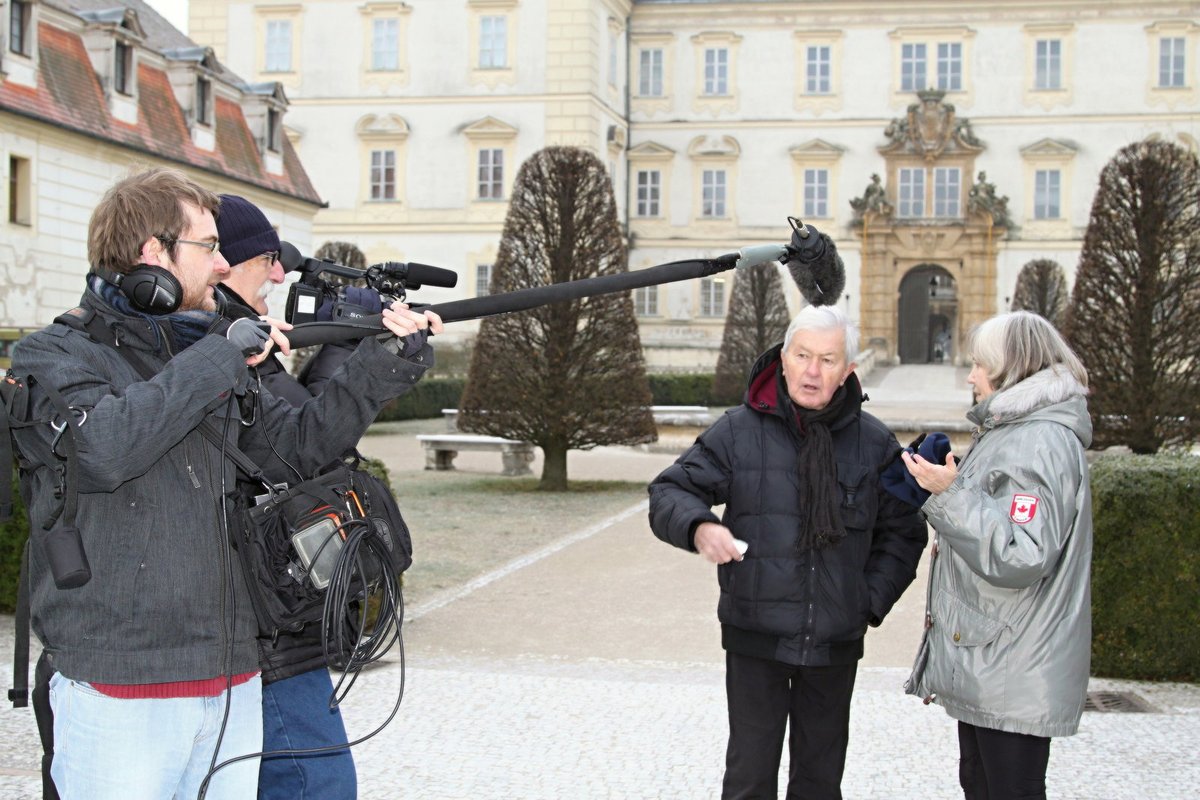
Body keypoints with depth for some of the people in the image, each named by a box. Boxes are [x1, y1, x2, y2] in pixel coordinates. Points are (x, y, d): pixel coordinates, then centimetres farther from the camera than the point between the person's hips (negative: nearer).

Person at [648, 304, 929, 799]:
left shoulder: (874, 443, 2)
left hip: (835, 645, 2)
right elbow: (668, 492, -3)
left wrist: (871, 601, -1)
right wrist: (699, 526, -25)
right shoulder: (739, 430, -4)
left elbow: (903, 532, 10)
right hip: (755, 638, -2)